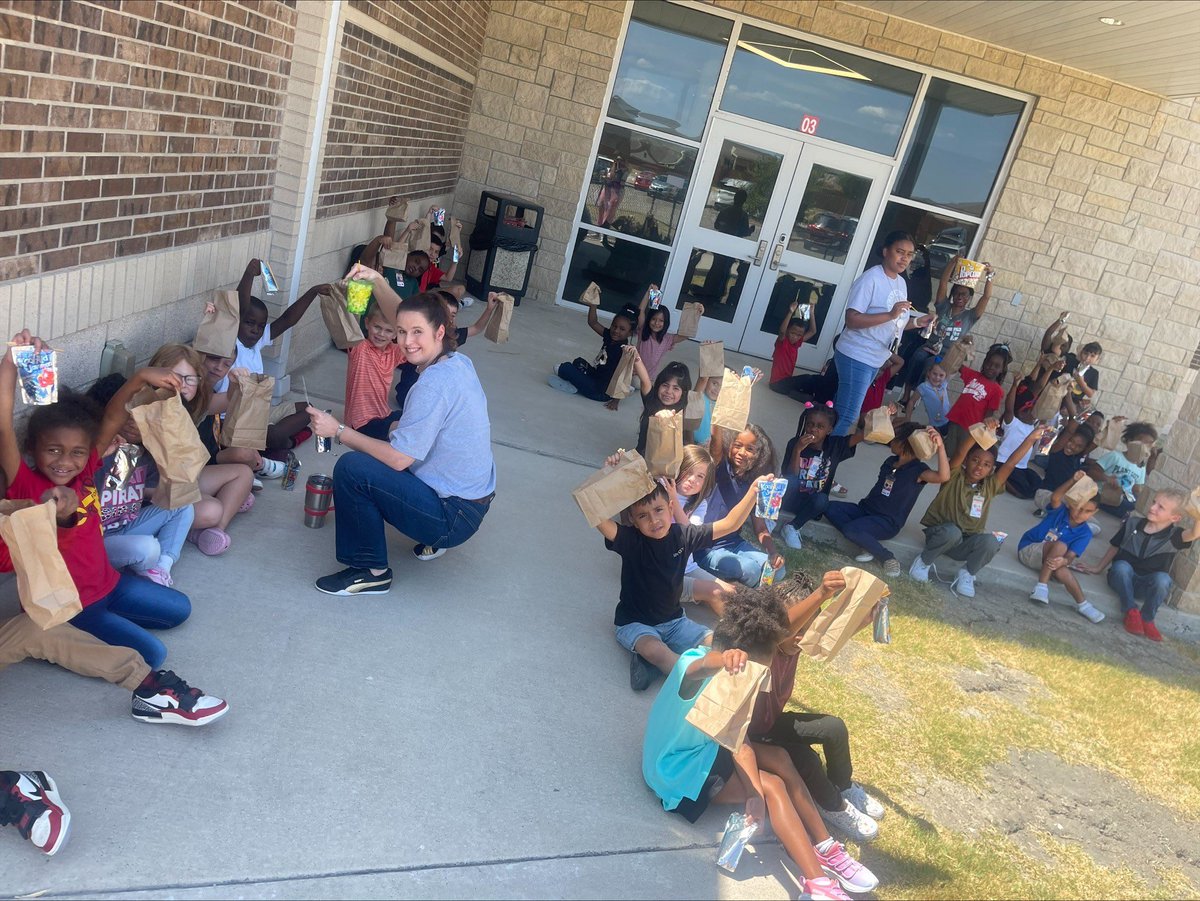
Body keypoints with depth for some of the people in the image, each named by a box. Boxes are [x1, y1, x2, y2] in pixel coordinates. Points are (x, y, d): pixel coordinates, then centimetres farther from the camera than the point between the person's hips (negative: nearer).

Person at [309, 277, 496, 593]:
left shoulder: (435, 383, -25)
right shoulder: (458, 360, 0)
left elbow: (398, 458, -22)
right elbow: (402, 317, 16)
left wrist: (339, 431, -14)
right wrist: (378, 281, 2)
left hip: (455, 516, -10)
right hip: (474, 501, 10)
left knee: (351, 468, -17)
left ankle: (371, 572, -1)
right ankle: (433, 539, 24)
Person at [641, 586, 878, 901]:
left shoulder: (733, 675, -4)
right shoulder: (694, 667, -28)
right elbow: (704, 665, -55)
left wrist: (755, 791, -24)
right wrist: (726, 659, -79)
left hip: (702, 747, 8)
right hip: (675, 767, -8)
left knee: (779, 758, 1)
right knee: (773, 786, -15)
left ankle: (824, 848, 10)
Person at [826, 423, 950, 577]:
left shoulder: (918, 470, -12)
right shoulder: (891, 461, 12)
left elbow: (944, 477, -33)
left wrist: (940, 446, -42)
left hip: (888, 522, -8)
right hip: (866, 510, 8)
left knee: (850, 529, -35)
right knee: (830, 508, -14)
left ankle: (889, 558, -12)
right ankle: (869, 545, -14)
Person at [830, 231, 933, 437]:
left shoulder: (901, 282, 11)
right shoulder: (871, 278, -16)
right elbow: (852, 320, -24)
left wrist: (917, 322, 4)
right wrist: (890, 315, -29)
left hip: (876, 359, 9)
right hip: (857, 356, -9)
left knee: (843, 409, 16)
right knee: (848, 415, -10)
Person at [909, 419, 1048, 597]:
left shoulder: (990, 487, 0)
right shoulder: (954, 476, -10)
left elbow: (1010, 464, -9)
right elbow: (960, 452, -27)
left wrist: (1030, 439, -17)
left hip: (965, 544, 3)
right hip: (939, 534, -3)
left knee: (991, 541, -28)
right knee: (952, 531, -38)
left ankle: (967, 573, -3)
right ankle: (923, 561, -12)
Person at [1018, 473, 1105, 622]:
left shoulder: (1084, 533, -6)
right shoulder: (1060, 510, -9)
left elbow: (1070, 556, -19)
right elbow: (1055, 498, -34)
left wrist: (1064, 561, -44)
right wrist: (1074, 480, -47)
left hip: (1050, 559, 2)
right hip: (1028, 549, -2)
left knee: (1061, 570, -35)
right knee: (1060, 546, -32)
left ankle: (1082, 604, -30)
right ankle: (1042, 586, -34)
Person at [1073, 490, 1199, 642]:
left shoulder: (1174, 536, -10)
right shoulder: (1132, 523, 0)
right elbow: (1114, 547, 13)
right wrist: (1097, 568, 18)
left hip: (1146, 586, -1)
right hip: (1122, 579, 1)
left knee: (1162, 579, -34)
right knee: (1121, 565, -32)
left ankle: (1147, 618, -12)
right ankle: (1131, 611, -21)